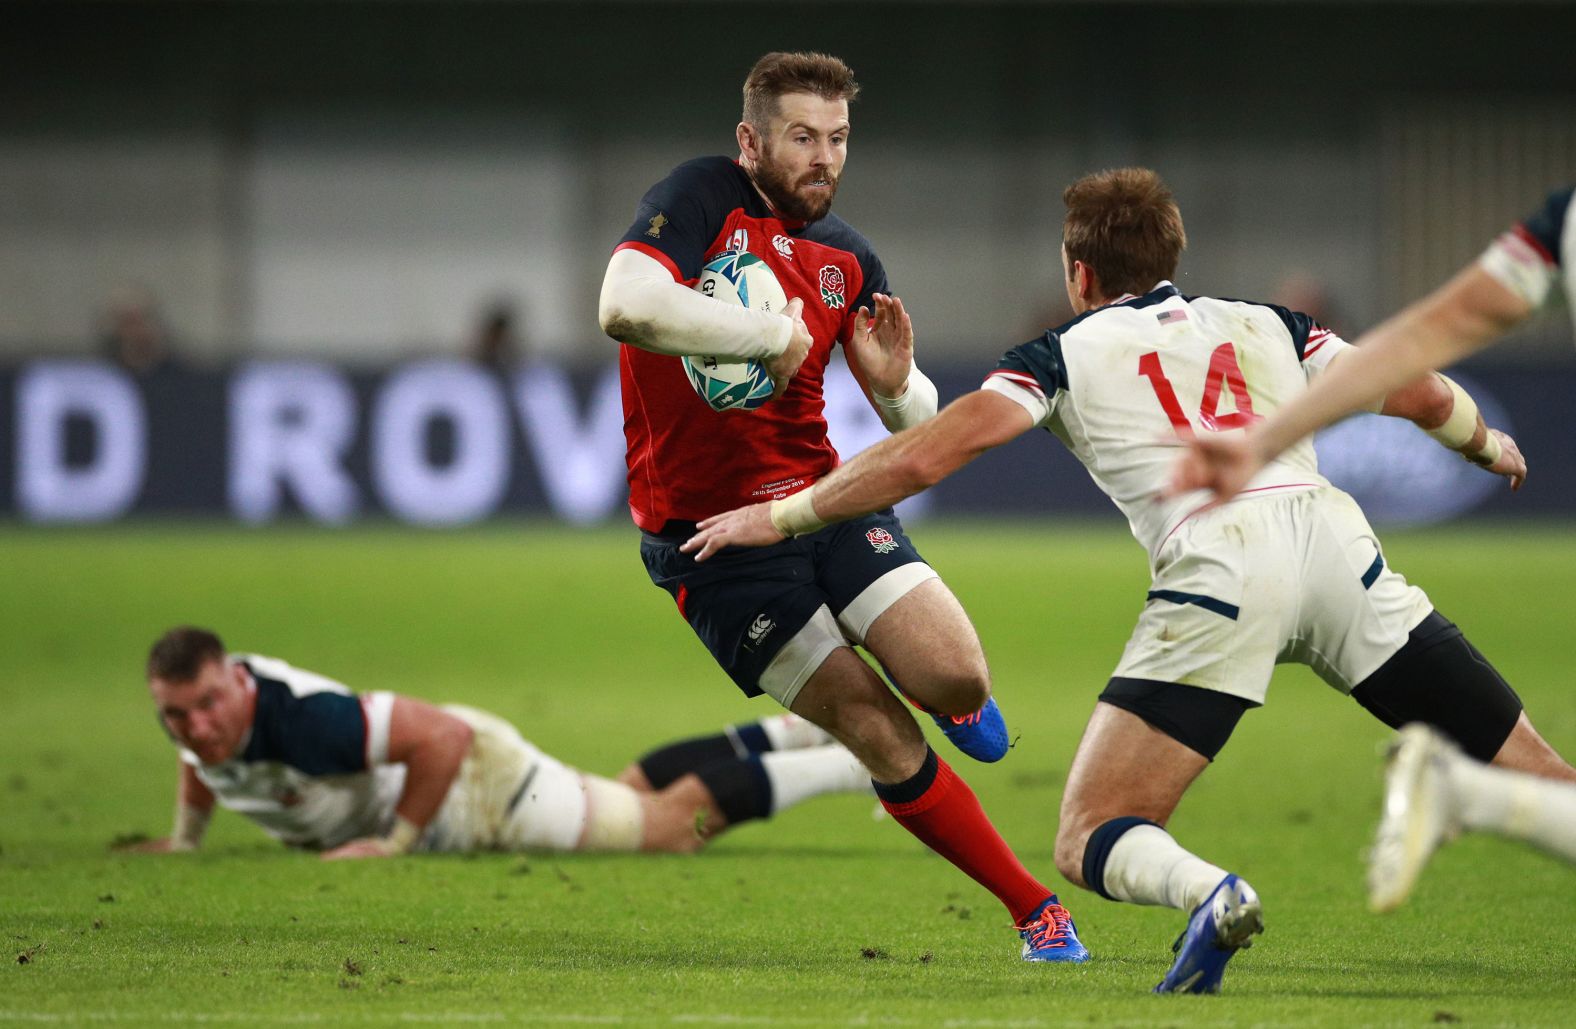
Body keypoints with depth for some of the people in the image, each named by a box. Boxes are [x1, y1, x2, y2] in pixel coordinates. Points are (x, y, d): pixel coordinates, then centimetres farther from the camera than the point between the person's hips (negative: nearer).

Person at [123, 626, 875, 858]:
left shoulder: (298, 717, -41)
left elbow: (439, 737, -41)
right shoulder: (198, 718, -15)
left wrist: (396, 841, -34)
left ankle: (863, 762, 18)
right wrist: (186, 839, 6)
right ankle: (794, 731, 42)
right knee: (626, 800, 27)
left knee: (674, 825, 4)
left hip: (482, 783, -8)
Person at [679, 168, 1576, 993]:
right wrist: (1488, 442, 47)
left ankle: (1206, 891, -32)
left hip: (1220, 568, -3)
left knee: (1089, 842, 0)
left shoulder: (1066, 355, 17)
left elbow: (921, 458, 9)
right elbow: (1423, 395, 25)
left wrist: (780, 516, 20)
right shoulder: (1264, 325, 26)